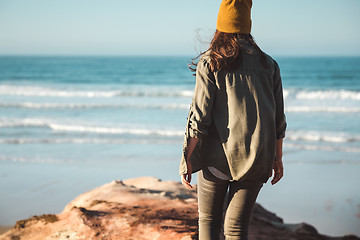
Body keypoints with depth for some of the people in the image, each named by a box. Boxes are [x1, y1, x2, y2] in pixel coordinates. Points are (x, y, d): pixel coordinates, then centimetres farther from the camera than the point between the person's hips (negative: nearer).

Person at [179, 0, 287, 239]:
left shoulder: (210, 62, -4)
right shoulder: (268, 64, 7)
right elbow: (278, 118, 8)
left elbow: (200, 114, -9)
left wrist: (188, 158, -3)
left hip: (218, 156, -2)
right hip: (256, 157, 3)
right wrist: (277, 158, 17)